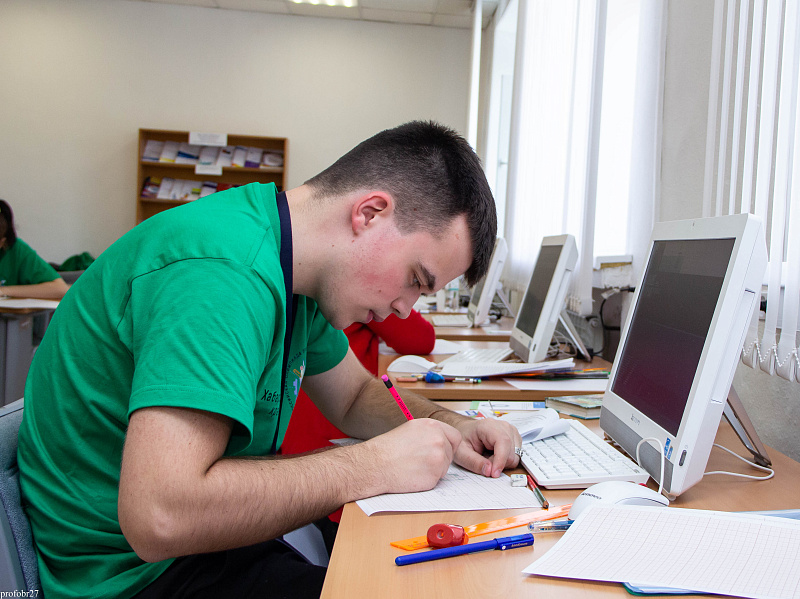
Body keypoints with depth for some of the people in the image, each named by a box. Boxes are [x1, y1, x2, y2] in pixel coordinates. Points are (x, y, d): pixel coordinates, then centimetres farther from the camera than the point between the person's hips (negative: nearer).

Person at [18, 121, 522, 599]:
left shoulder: (294, 273, 0)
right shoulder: (225, 273, -29)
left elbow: (354, 396, 13)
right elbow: (159, 517, -36)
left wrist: (448, 427, -5)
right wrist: (372, 466, -27)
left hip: (202, 534, 8)